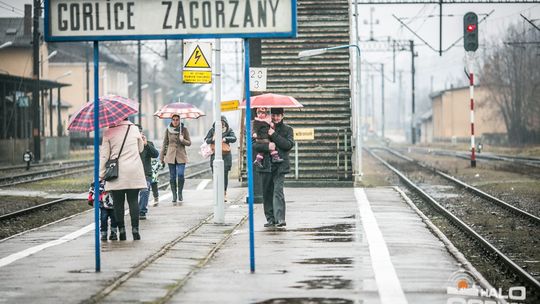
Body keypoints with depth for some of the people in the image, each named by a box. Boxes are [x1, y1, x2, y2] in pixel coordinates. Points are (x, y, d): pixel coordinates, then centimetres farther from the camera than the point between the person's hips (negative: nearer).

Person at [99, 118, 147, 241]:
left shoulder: (108, 132, -2)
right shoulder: (134, 129, 4)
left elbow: (104, 156, -1)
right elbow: (141, 148, 17)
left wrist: (101, 175, 4)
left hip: (117, 173, -1)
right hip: (134, 173, 1)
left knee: (118, 203, 4)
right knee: (133, 201, 4)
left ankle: (121, 231, 3)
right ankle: (135, 230, 0)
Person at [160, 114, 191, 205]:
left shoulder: (184, 129, 2)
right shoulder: (168, 130, 5)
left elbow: (189, 143, 6)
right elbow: (165, 143, 11)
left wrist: (183, 140, -15)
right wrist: (161, 156, 10)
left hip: (181, 156, -1)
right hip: (170, 156, 1)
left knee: (180, 174, -14)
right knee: (172, 176, 1)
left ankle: (180, 193, 6)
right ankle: (174, 196, 10)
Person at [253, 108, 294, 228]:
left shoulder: (287, 129, 8)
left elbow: (289, 145, -8)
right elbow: (254, 145, 0)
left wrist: (274, 135, -13)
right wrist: (267, 146, -18)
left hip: (280, 165, -2)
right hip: (265, 165, 2)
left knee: (278, 191, -15)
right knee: (267, 193, 6)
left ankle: (280, 219, -21)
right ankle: (270, 219, 15)